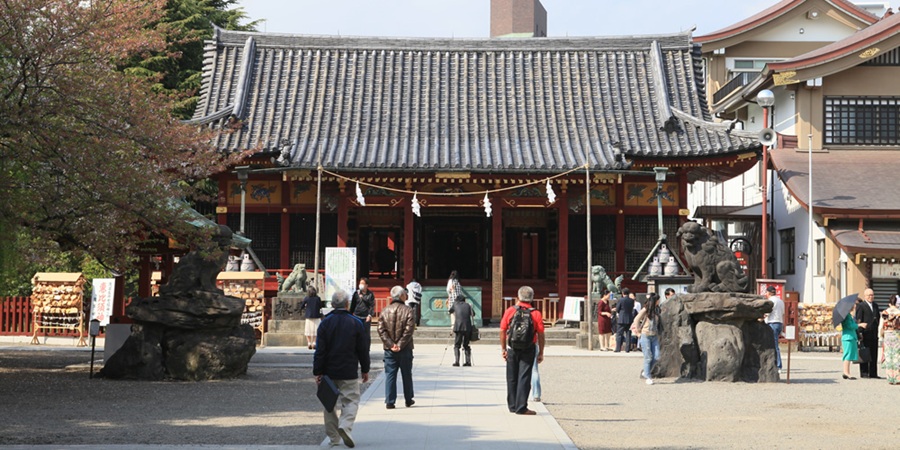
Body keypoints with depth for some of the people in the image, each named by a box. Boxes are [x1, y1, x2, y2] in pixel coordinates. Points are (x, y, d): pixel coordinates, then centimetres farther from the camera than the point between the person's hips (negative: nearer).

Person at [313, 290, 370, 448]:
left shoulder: (325, 323, -2)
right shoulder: (356, 323, -3)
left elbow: (320, 350, -4)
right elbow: (363, 350, 2)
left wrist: (318, 372, -2)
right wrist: (365, 370, 12)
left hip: (329, 371, 2)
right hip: (349, 372, -2)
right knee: (351, 400, 3)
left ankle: (333, 437, 13)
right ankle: (345, 425, -23)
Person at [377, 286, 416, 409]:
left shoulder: (385, 311, 1)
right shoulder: (407, 310, -8)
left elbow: (381, 330, -4)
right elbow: (409, 329, -15)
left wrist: (390, 344, -7)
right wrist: (400, 344, -11)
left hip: (389, 349, 2)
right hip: (405, 349, -2)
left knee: (390, 375, 4)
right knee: (406, 374, 11)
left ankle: (390, 401, -1)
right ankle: (408, 400, 21)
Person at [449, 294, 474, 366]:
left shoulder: (455, 304, 15)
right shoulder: (468, 305, 16)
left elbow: (450, 311, 31)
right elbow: (473, 314, 8)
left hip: (458, 327, -2)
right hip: (467, 327, 2)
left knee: (456, 345, 3)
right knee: (466, 345, 14)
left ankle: (457, 362, -10)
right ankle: (468, 361, 7)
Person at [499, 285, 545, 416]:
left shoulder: (510, 311, -1)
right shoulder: (536, 314, -5)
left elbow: (502, 331, 1)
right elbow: (541, 335, -6)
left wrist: (503, 349, 11)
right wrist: (541, 353, 2)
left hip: (512, 349, 2)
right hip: (528, 350, -2)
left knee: (512, 379, 13)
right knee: (524, 378, -1)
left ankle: (512, 406, 20)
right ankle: (521, 408, -4)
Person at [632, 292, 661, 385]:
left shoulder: (657, 310, 9)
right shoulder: (645, 310, -9)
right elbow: (636, 320, -8)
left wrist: (657, 332, 10)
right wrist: (639, 332, -6)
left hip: (654, 336, 6)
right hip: (645, 336, -6)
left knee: (656, 357, 0)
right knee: (648, 357, -2)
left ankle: (645, 372, 19)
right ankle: (648, 377, 10)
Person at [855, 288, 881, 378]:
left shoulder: (875, 306, 18)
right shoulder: (860, 306, -5)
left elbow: (878, 318, 22)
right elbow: (858, 320, -10)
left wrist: (878, 330, 11)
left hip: (874, 334, 7)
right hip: (865, 334, -7)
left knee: (874, 355, 8)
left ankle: (873, 373, 13)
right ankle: (864, 373, 2)